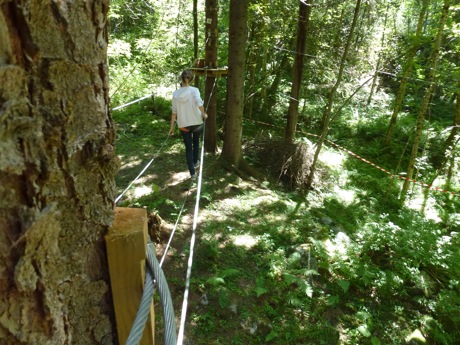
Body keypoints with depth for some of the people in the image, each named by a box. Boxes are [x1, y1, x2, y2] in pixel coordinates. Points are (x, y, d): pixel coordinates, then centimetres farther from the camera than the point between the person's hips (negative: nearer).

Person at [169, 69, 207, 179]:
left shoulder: (175, 94, -2)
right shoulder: (194, 90, -9)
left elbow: (174, 112, 0)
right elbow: (199, 103, -26)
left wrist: (172, 126, 7)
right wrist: (204, 114, -9)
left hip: (183, 124, 1)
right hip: (196, 122, -1)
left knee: (188, 148, 9)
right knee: (196, 142, 27)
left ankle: (192, 173, 10)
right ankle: (195, 162, 40)